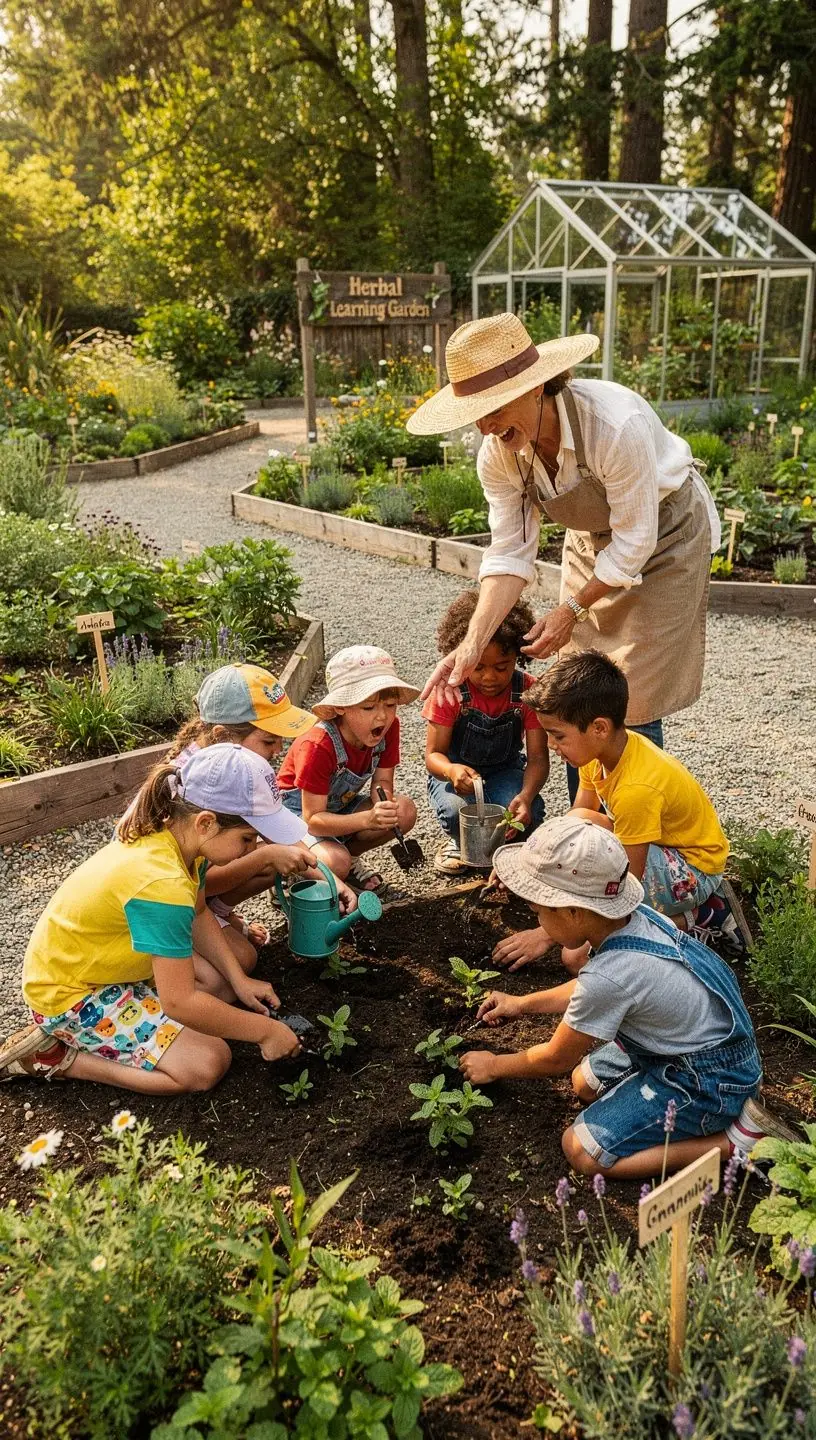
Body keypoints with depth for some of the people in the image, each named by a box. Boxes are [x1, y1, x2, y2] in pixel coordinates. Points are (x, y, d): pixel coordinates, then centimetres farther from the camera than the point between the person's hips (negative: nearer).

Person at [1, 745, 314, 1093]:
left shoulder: (173, 832, -11)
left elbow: (198, 914, 7)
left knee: (225, 984, 8)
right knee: (206, 1065, -14)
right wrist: (263, 1030, -18)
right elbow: (180, 1002, -30)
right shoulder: (162, 884, -36)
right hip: (69, 995, -9)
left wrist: (239, 980, -2)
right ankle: (55, 1057, -4)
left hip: (102, 958, 9)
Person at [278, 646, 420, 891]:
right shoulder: (318, 746, -33)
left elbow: (382, 782, -6)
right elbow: (313, 820, -32)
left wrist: (385, 805, -33)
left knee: (405, 811, -17)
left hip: (340, 806, 7)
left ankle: (349, 857, 4)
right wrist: (368, 819, -48)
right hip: (298, 809, -6)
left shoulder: (388, 727, -16)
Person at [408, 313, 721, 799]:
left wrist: (570, 611, -23)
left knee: (631, 706, -7)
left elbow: (633, 542, -28)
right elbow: (510, 554, -17)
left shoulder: (617, 424, -38)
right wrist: (472, 645, -27)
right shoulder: (498, 454, -19)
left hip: (664, 533, -5)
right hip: (593, 537, 5)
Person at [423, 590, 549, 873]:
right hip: (457, 772, -1)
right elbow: (433, 753, -17)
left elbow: (538, 758, -16)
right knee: (457, 811, -35)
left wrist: (526, 795, -40)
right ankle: (462, 842, 4)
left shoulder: (528, 691, -15)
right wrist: (451, 770, -44)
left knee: (529, 815, -31)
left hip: (504, 772, 1)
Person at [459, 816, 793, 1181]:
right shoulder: (636, 917, -9)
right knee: (585, 1082, 19)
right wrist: (522, 1003, 18)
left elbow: (557, 1058, -12)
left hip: (708, 1080, -9)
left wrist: (494, 1066, 6)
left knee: (582, 1149, -9)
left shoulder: (610, 975, -31)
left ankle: (734, 1138, -5)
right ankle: (729, 1104, 13)